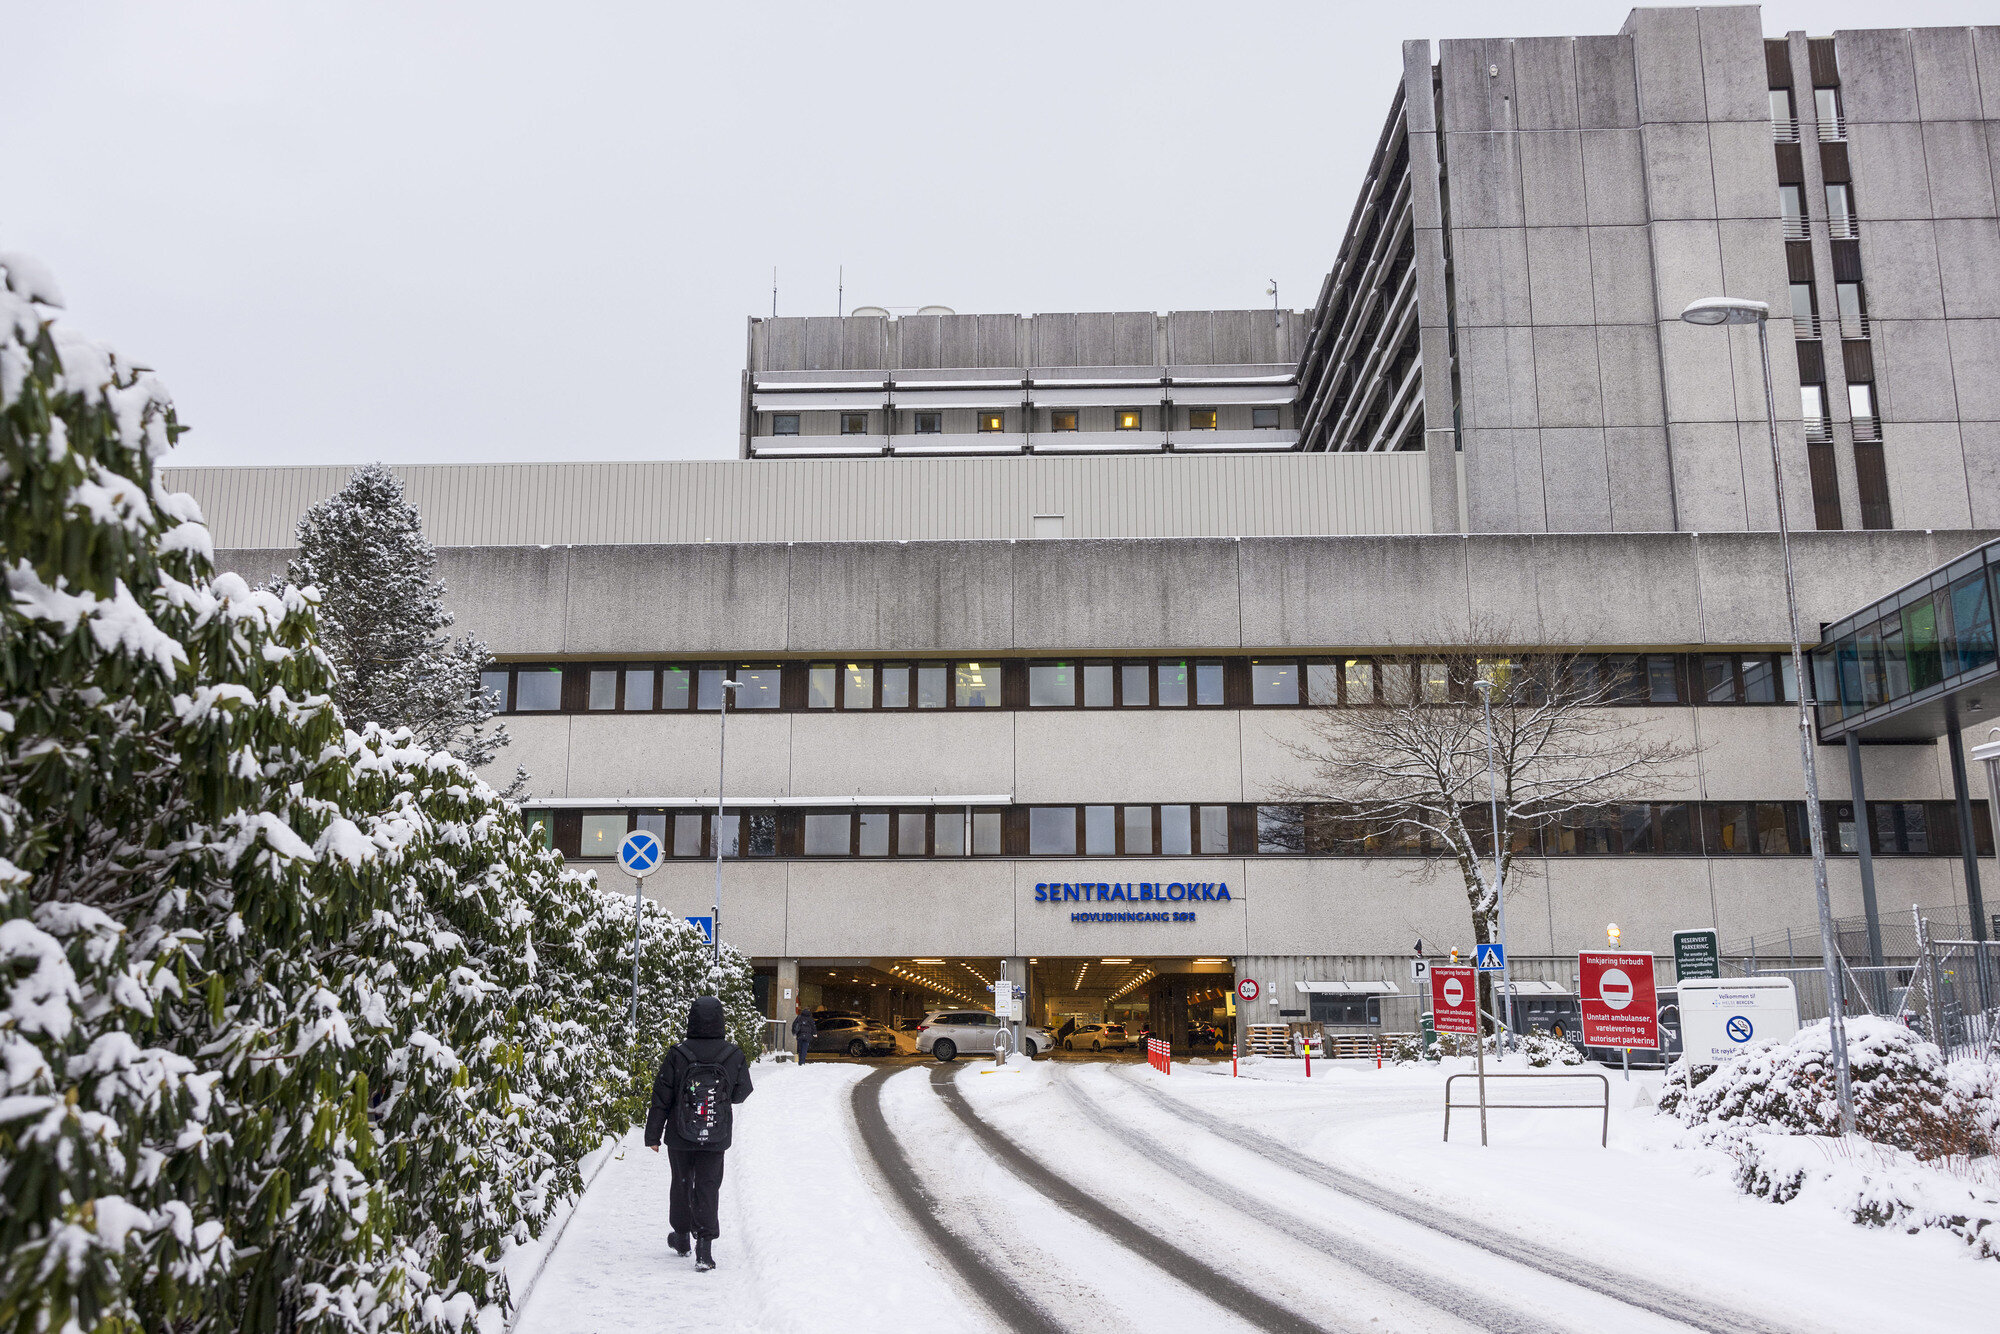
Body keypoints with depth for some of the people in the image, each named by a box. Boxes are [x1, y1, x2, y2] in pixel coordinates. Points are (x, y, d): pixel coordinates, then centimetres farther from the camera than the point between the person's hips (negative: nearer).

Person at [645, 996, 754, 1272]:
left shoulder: (677, 1055, -13)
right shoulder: (734, 1056, -9)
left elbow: (661, 1098, -7)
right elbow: (741, 1093, 5)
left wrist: (653, 1135, 3)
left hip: (680, 1136, 0)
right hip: (716, 1138, 0)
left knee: (681, 1183, 19)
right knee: (707, 1187, 6)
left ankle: (681, 1235, 35)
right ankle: (704, 1244, -5)